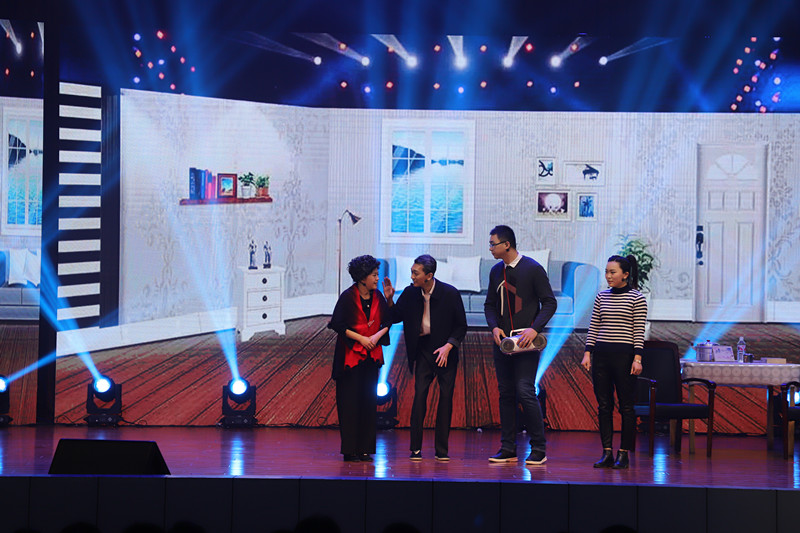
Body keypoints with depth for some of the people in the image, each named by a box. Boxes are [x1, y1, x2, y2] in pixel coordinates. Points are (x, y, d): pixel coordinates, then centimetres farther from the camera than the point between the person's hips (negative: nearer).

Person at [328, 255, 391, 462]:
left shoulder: (377, 297, 5)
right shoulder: (348, 297, -10)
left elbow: (387, 321, 10)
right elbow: (338, 325, -11)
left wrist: (377, 336, -8)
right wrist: (361, 338, -14)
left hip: (371, 355, 5)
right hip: (351, 354, -5)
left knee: (369, 401, 4)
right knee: (350, 401, -4)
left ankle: (364, 449, 9)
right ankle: (350, 450, 0)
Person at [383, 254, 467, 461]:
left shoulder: (450, 293, -11)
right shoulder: (410, 293, -4)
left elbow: (461, 326, -4)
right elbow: (396, 318, 9)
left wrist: (448, 346, -17)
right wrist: (389, 300, -8)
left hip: (445, 350, -1)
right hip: (423, 349, 1)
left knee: (446, 397, -1)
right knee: (420, 394, -9)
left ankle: (441, 450, 7)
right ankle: (416, 448, -3)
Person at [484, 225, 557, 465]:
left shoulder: (533, 269, -7)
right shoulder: (496, 271, 11)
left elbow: (549, 303, -6)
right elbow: (490, 304, 16)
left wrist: (534, 329, -19)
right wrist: (494, 327, -3)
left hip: (526, 341, -6)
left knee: (525, 392, -12)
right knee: (506, 393, 7)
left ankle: (539, 449, -3)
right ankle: (508, 449, 12)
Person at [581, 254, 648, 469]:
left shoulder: (637, 298, -2)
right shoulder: (601, 297, 11)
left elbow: (639, 332, -5)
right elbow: (593, 328, 13)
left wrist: (637, 358, -12)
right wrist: (587, 353, 5)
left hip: (624, 355, -4)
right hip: (601, 355, 5)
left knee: (626, 406, 0)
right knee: (603, 405, 4)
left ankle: (624, 454, 5)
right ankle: (607, 453, 7)